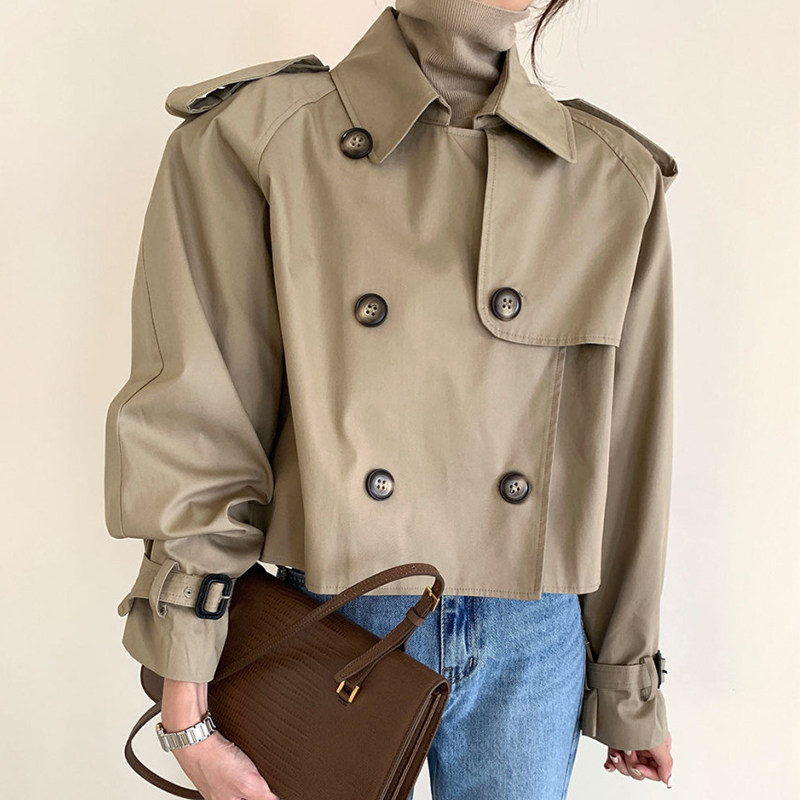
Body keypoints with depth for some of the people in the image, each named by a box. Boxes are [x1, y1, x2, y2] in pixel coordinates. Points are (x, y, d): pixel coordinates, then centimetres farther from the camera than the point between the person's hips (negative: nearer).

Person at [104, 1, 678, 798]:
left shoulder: (616, 180, -1)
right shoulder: (248, 139, -8)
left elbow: (630, 460, 3)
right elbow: (197, 432, -9)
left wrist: (629, 686, 11)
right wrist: (188, 716, -8)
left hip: (530, 649, 2)